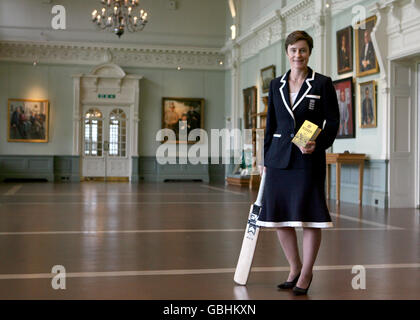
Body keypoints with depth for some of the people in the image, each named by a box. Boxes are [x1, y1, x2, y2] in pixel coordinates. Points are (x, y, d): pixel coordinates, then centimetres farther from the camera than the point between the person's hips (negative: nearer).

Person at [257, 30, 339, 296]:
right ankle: (294, 269, 25)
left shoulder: (323, 83, 0)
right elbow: (271, 124, 15)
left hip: (309, 158, -4)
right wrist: (266, 159, 12)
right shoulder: (276, 85, 12)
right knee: (279, 215, 6)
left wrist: (318, 144, -19)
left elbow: (333, 121, -2)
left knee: (309, 215, -2)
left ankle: (306, 274, 14)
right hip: (279, 157, 4)